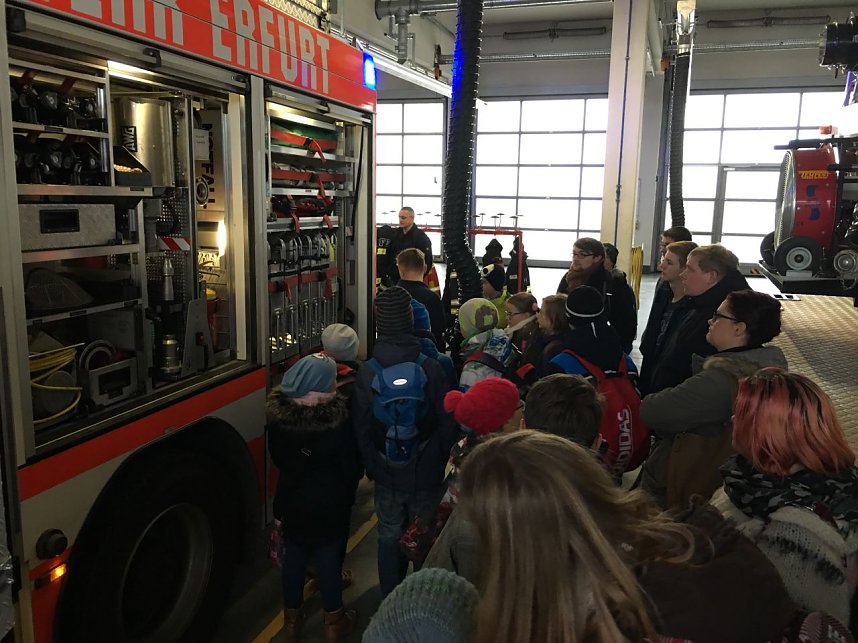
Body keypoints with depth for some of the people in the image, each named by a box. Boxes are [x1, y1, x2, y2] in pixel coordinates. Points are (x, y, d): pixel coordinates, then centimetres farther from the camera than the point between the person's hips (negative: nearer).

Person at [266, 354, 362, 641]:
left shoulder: (278, 412, -14)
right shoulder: (336, 418, -27)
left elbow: (276, 456, 2)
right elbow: (351, 465, -16)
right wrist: (347, 488, 4)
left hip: (292, 498, 4)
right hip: (330, 502, -4)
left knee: (294, 556, 20)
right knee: (329, 558, 14)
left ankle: (292, 618, 38)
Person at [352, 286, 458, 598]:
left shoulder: (366, 373, -12)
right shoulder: (431, 368, -16)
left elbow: (361, 430, -6)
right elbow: (448, 424, -10)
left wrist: (372, 468, 8)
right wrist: (441, 463, 6)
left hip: (386, 476, 1)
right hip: (427, 475, -1)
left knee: (389, 538, 18)